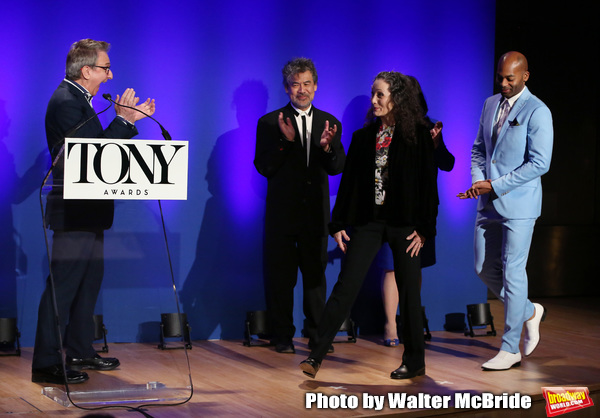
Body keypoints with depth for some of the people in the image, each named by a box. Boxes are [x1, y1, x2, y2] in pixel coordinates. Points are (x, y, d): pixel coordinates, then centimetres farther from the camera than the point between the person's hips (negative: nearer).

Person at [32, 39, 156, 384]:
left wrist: (130, 119, 14)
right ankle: (46, 362, -3)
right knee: (63, 285, -8)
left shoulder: (78, 100, 16)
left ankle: (79, 351, 26)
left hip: (88, 211, 11)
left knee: (89, 281, 17)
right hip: (73, 212, -11)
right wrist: (122, 120, -19)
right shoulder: (66, 102, -16)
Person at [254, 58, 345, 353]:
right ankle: (282, 337, 10)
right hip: (282, 212, -2)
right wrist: (286, 141, -21)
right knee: (280, 276, 2)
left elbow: (337, 168, 1)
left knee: (316, 274, 8)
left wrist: (327, 146, -20)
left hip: (316, 211, 2)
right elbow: (263, 167, -7)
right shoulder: (270, 123, 0)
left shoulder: (329, 123, 8)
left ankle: (317, 333, 16)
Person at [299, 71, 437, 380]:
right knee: (345, 287, -4)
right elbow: (348, 181, 10)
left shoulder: (418, 135, -1)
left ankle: (414, 361, 19)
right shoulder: (363, 136, 9)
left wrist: (424, 228, -8)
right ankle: (315, 356, -5)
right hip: (367, 221, 3)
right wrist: (338, 224, 4)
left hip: (404, 224, -2)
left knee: (408, 292, 5)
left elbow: (428, 183, -3)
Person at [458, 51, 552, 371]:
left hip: (518, 205, -7)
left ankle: (510, 349, 6)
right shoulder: (490, 104, 10)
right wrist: (477, 180, -1)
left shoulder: (537, 112, -11)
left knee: (512, 272, -4)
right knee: (485, 268, 11)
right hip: (489, 203, 7)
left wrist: (495, 185, -17)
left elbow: (540, 163, -16)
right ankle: (529, 312, 33)